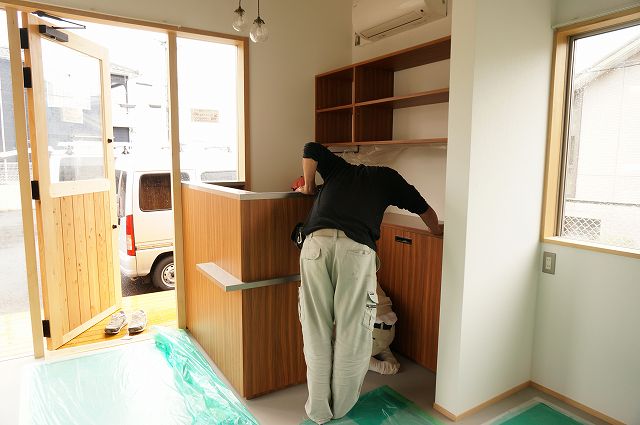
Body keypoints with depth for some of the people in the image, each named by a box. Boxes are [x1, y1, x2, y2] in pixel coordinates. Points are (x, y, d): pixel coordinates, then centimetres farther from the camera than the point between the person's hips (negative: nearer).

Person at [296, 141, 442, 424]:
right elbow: (424, 209, 34)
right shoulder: (387, 177, 29)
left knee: (316, 330, 11)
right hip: (356, 248, -2)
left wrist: (308, 187, 28)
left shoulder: (339, 168, 33)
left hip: (316, 242, 2)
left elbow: (311, 149, 19)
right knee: (352, 332, 13)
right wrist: (437, 231, 52)